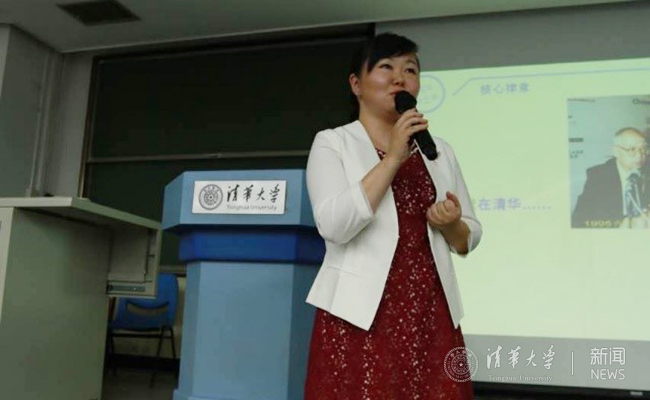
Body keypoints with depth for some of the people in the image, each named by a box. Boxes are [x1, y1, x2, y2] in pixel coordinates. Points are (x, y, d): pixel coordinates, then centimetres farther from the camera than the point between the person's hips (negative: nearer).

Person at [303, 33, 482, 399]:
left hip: (431, 313, 4)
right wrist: (393, 156, -15)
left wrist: (451, 224, -5)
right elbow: (335, 225, -15)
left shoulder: (439, 150, 14)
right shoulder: (333, 142, 1)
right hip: (360, 314, -4)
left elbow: (468, 239, 17)